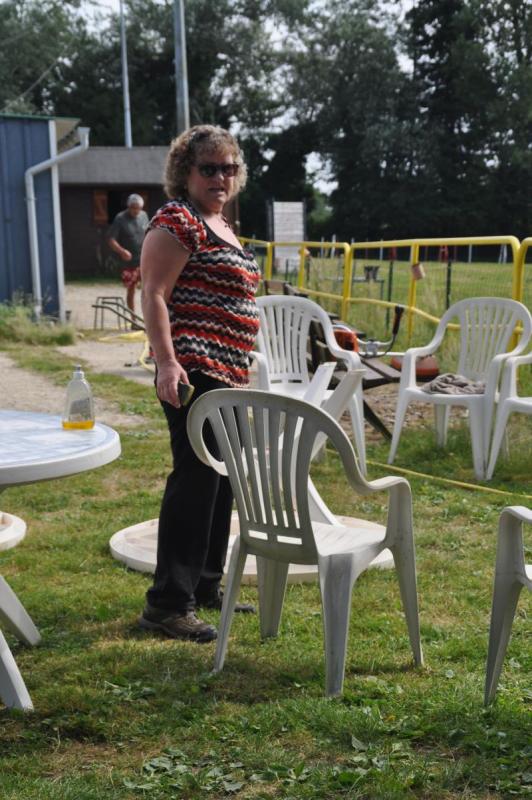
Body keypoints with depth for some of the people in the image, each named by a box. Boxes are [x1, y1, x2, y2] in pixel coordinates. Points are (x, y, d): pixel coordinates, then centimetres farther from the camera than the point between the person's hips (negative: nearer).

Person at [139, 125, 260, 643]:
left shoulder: (220, 225, 20)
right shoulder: (177, 221, -8)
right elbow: (153, 295, -16)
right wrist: (167, 362, -27)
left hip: (224, 373, 10)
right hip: (193, 371, -10)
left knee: (221, 478, 14)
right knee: (196, 475, -11)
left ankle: (206, 586, 25)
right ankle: (167, 603, -6)